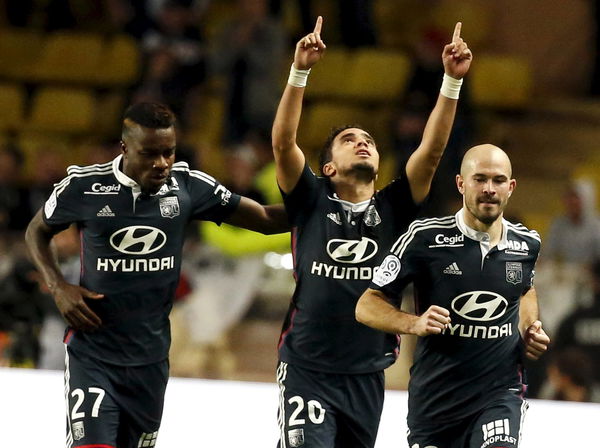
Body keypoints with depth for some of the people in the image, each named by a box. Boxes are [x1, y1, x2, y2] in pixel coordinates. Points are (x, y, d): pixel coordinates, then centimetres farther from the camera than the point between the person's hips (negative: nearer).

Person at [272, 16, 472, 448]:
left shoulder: (393, 209, 7)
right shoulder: (312, 202, 1)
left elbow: (432, 150, -3)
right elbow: (283, 142, -11)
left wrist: (453, 81, -12)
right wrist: (300, 71, -21)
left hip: (366, 376, 4)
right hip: (307, 369, -4)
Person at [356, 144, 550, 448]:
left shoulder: (527, 244, 3)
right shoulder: (425, 238, -10)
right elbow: (367, 307, -8)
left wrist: (529, 328, 9)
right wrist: (414, 324, -25)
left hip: (500, 392, 1)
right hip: (433, 397, -1)